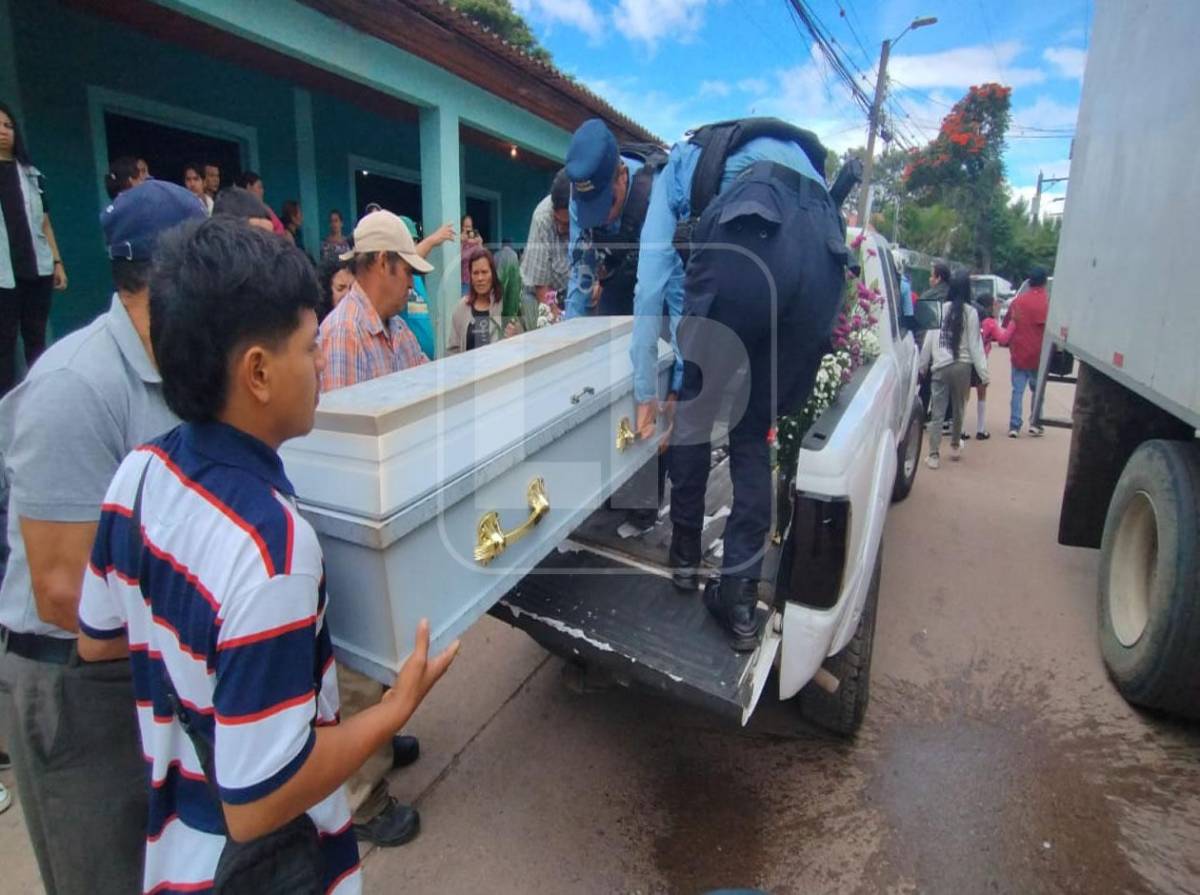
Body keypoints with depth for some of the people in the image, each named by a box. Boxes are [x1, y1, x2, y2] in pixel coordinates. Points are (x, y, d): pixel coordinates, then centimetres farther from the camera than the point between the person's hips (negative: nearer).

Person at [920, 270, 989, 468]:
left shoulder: (939, 308, -2)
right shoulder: (970, 312, -5)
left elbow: (929, 339, 2)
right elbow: (975, 344, -4)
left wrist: (922, 364, 13)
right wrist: (983, 372, 1)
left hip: (940, 366, 0)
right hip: (962, 366, 0)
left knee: (937, 412, 2)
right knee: (958, 409, 18)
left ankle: (934, 455, -3)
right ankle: (955, 446, 35)